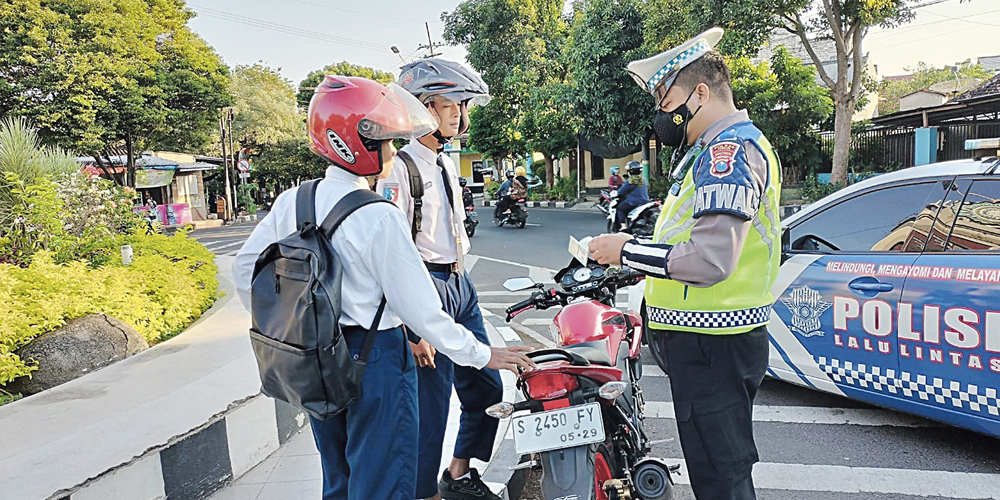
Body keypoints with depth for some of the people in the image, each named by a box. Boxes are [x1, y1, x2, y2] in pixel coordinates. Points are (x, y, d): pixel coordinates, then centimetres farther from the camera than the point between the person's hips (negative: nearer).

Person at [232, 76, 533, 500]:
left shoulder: (291, 202, -2)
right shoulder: (380, 218, -21)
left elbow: (245, 269, 8)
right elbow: (419, 310, -19)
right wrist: (482, 355, -8)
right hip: (375, 361, -7)